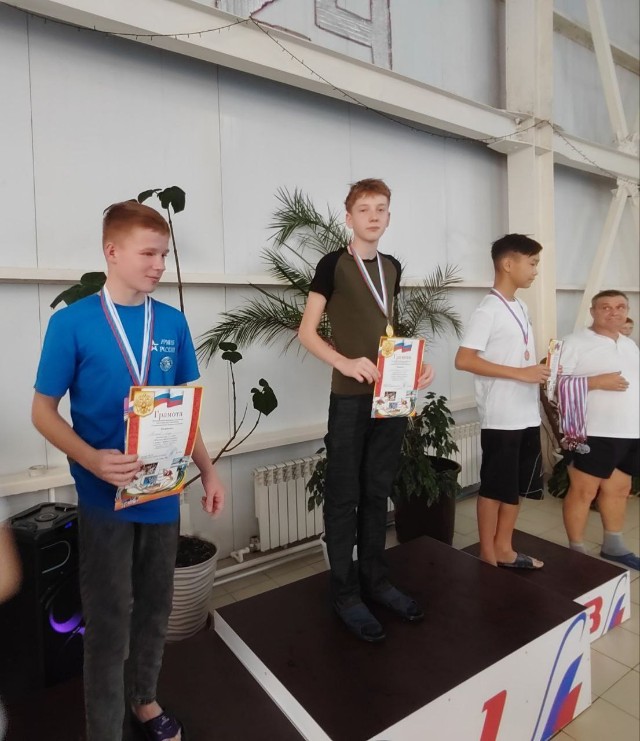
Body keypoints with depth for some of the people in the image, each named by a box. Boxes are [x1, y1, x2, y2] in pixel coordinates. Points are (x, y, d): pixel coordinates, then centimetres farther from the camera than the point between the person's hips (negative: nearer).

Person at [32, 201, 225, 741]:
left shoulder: (173, 323, 1)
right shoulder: (71, 323, -10)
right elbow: (44, 410, -7)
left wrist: (208, 470, 4)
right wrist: (93, 460, -24)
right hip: (105, 497, -4)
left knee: (155, 607, 20)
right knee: (108, 621, 11)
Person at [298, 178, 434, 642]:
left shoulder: (392, 267, 13)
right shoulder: (333, 264, -3)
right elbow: (307, 332, -6)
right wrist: (345, 362, -22)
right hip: (350, 398, -5)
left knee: (378, 493, 14)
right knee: (344, 497, 4)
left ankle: (376, 581, 29)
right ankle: (346, 593, 18)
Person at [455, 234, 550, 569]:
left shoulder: (520, 307, 13)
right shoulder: (488, 310, -13)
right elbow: (464, 360, -21)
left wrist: (540, 372, 5)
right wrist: (520, 373, -21)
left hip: (527, 415, 9)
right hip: (501, 418, -9)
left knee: (517, 486, 16)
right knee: (495, 488, 4)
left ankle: (504, 550, 31)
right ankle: (488, 557, 19)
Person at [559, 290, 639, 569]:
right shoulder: (576, 342, -8)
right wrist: (597, 382, -21)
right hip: (594, 433, -7)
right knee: (583, 492, 1)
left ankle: (613, 546, 33)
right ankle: (576, 551, 15)